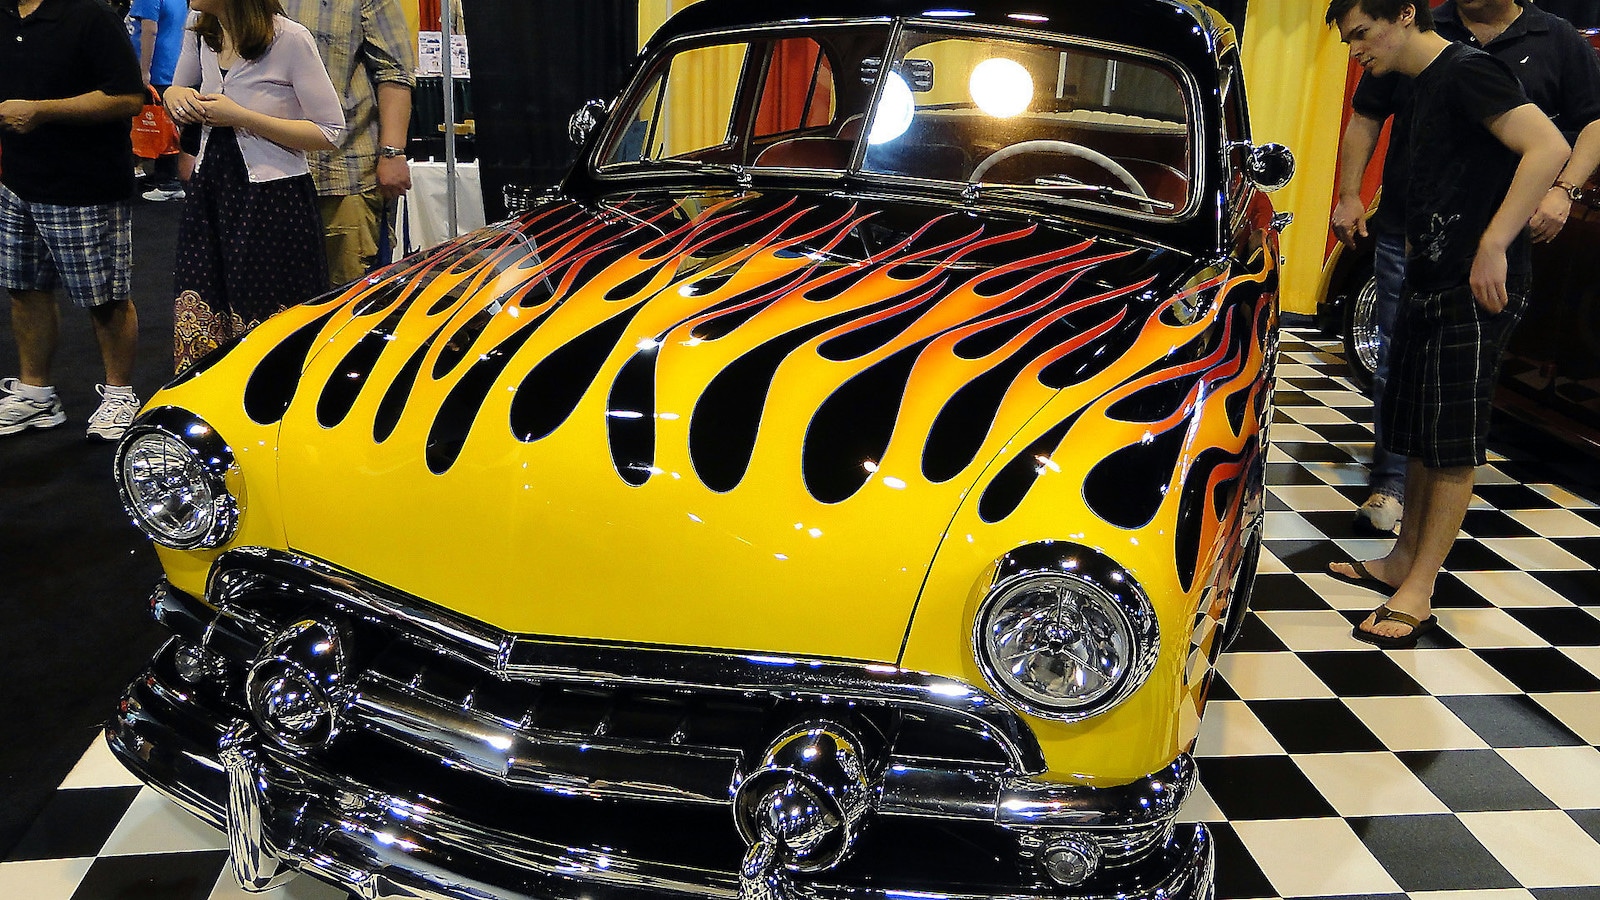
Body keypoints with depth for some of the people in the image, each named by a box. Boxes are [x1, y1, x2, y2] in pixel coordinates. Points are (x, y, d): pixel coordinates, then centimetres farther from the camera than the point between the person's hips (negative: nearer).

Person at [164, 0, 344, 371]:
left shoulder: (289, 38, -11)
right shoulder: (201, 35, 11)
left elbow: (329, 132, -12)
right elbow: (178, 89, 29)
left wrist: (239, 116, -16)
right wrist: (174, 95, 4)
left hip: (274, 203, -6)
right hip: (210, 197, 6)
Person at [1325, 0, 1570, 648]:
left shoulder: (1467, 72, -13)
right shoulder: (1423, 83, 16)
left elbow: (1549, 148, -24)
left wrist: (1493, 244, -27)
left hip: (1476, 287, -10)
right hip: (1429, 280, 10)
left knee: (1452, 445, -4)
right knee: (1417, 433, 15)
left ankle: (1417, 594, 2)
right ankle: (1402, 560, 27)